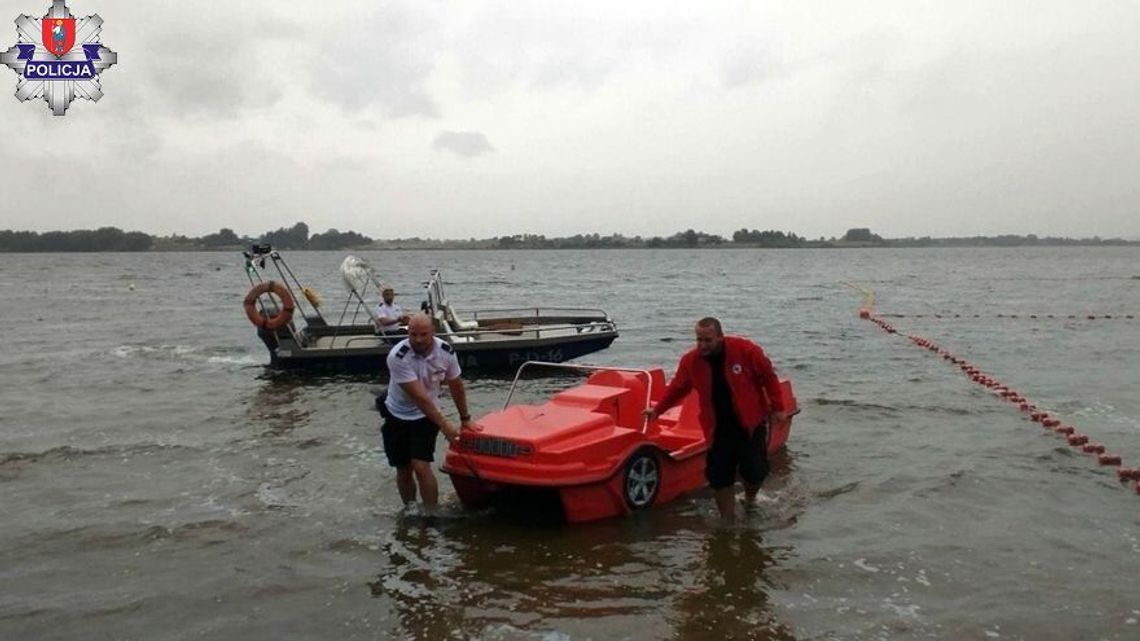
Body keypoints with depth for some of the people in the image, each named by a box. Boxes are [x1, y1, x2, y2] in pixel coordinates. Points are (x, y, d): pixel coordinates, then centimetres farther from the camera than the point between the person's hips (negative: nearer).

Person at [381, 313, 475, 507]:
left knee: (421, 467, -15)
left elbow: (456, 386, 1)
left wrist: (465, 418, 10)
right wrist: (444, 425, -27)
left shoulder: (446, 352, -16)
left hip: (426, 416, 1)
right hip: (398, 416, 0)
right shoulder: (398, 357, -27)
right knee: (403, 470, 8)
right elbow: (419, 397, -28)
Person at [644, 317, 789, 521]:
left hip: (751, 424, -2)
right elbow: (677, 388, 8)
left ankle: (750, 500, 36)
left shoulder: (746, 350, -14)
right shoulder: (690, 361, -7)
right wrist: (658, 409, 4)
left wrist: (778, 408, -2)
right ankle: (728, 518, 22)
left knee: (755, 471, 2)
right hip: (718, 429, 2)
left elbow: (769, 378, -3)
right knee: (719, 477, 2)